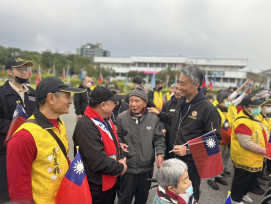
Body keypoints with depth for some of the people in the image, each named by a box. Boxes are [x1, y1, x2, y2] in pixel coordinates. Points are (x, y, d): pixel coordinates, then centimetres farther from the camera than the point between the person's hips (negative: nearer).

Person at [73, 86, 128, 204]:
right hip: (98, 187, -8)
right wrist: (120, 168, -16)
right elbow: (98, 162, -31)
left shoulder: (106, 120, 2)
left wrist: (119, 160, 0)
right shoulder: (86, 127, -29)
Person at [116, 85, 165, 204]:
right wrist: (120, 144, -14)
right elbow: (118, 136, 5)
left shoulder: (153, 118, -3)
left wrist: (160, 153, -10)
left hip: (147, 167, 2)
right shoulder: (121, 118, -7)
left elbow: (159, 139, 3)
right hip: (127, 166, -1)